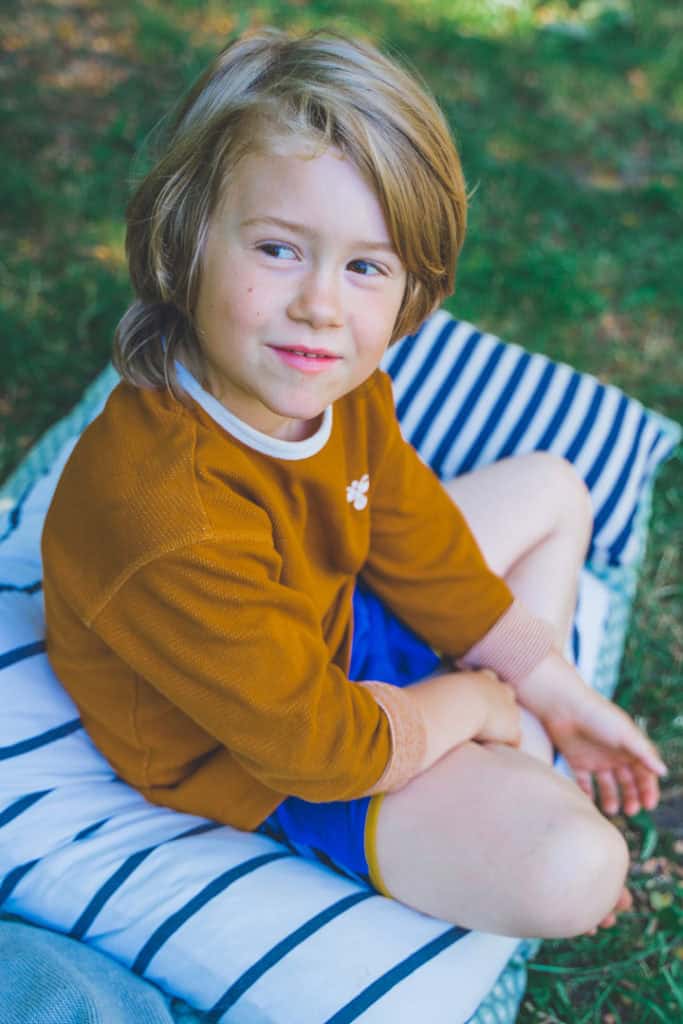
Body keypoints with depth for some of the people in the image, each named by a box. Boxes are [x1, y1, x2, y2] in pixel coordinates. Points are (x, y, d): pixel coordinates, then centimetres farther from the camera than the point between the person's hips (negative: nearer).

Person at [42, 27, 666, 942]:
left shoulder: (344, 389, -16)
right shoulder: (168, 522, -41)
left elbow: (420, 544, 1)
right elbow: (316, 747, -29)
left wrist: (550, 687, 6)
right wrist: (466, 704, -12)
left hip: (339, 617, 9)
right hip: (260, 759, -8)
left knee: (552, 489, 16)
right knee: (575, 870, -23)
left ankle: (522, 768, 16)